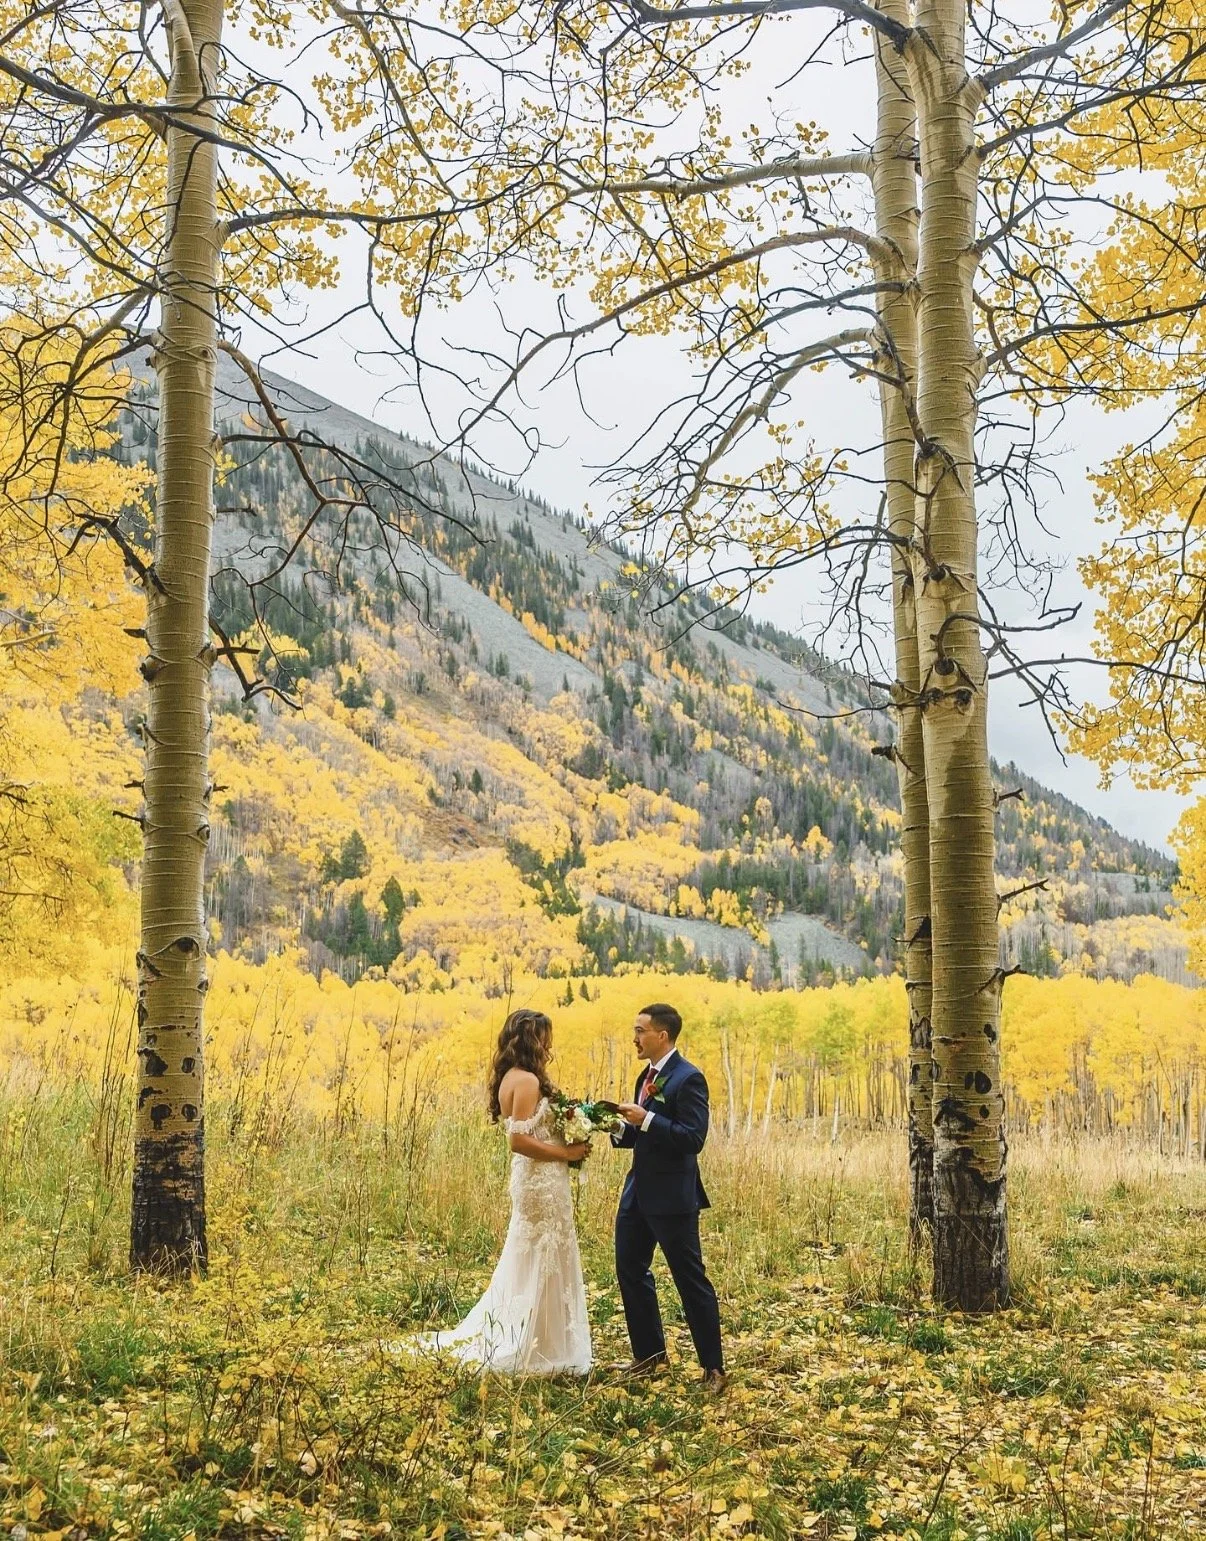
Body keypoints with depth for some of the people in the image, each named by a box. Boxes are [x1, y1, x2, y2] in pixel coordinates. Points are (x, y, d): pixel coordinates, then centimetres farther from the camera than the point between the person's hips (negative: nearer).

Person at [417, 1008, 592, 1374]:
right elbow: (520, 1140, -24)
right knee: (544, 1265, 1)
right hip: (543, 1182, -10)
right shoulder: (527, 1080, -19)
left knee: (525, 1264, 18)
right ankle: (538, 1352, 10)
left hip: (530, 1179, 10)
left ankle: (500, 1337, 25)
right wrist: (566, 1152, -15)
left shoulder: (510, 1077, 10)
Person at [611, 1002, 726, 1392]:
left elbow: (692, 1139, -23)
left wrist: (646, 1120, -27)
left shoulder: (688, 1078, -16)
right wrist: (620, 1129, 1)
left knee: (691, 1280, 0)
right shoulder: (648, 1076, 12)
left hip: (671, 1198, -9)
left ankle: (713, 1367, 10)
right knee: (630, 1270, 14)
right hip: (638, 1193, 9)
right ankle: (649, 1354, 28)